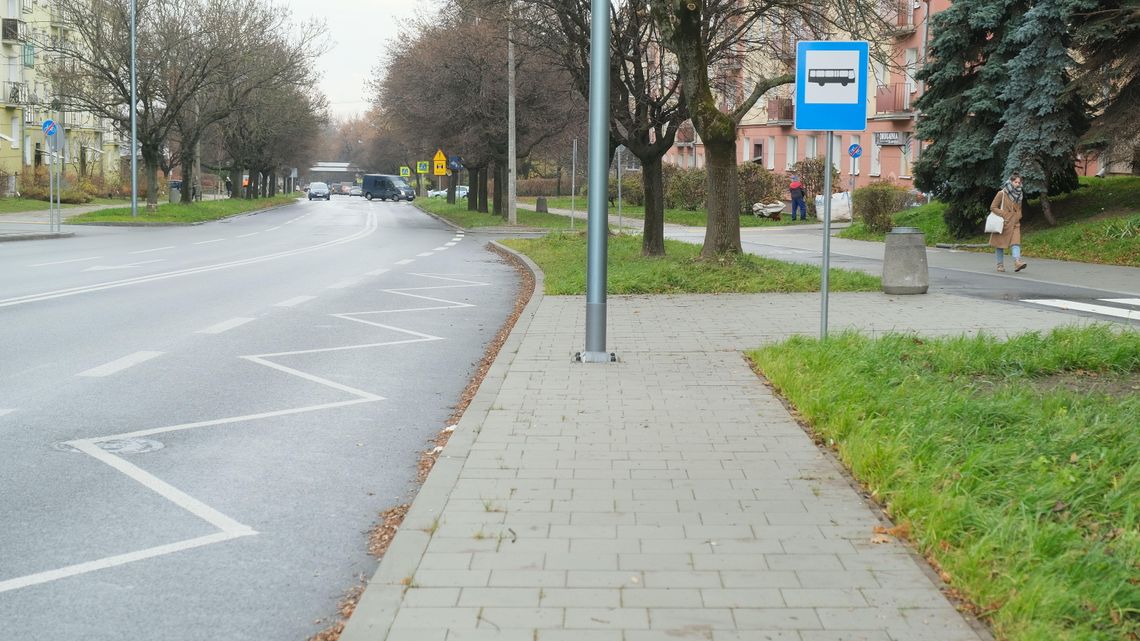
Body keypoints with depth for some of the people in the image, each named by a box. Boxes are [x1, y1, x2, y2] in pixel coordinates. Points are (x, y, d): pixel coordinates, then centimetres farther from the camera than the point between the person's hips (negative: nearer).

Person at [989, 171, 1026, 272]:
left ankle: (1017, 262, -27)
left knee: (1016, 242, -14)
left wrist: (1017, 218, 9)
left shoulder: (1018, 195, 11)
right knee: (1000, 244, 3)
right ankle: (1000, 265, 13)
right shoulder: (1001, 193, -7)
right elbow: (993, 207, -7)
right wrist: (1003, 215, -15)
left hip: (1015, 224, 4)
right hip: (1003, 224, -4)